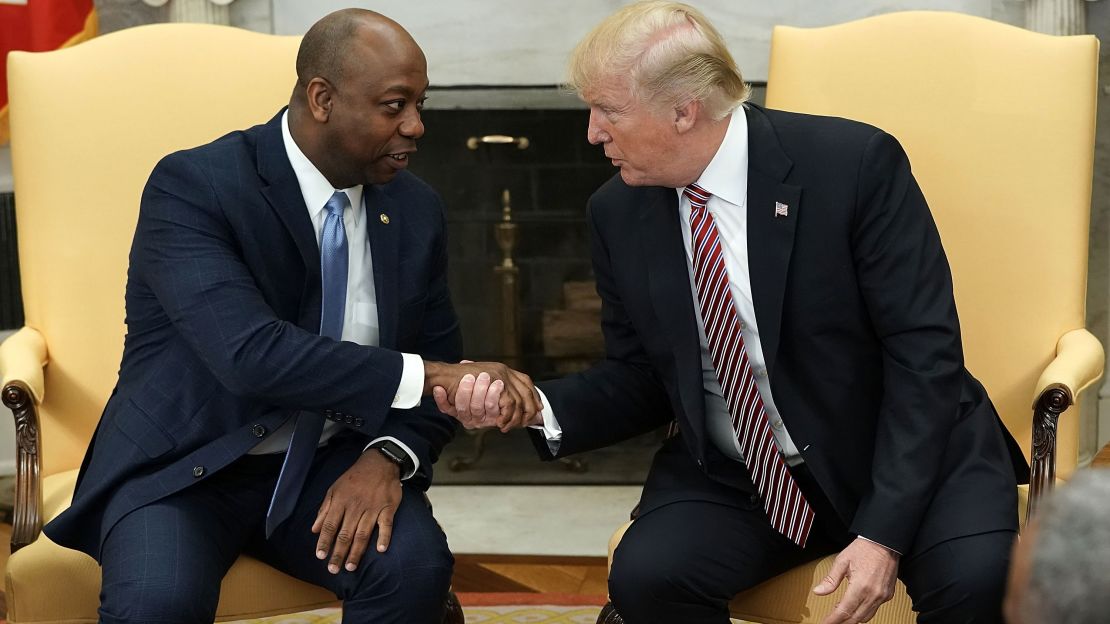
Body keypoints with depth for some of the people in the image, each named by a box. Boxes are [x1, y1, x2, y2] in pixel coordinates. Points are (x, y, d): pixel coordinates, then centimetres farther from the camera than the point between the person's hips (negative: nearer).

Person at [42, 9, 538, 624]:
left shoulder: (415, 209, 1)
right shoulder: (191, 187, -17)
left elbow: (438, 360, 7)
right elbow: (250, 352, -30)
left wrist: (389, 457, -15)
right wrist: (424, 376, -32)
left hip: (331, 467, 4)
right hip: (187, 465, -4)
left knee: (415, 564, -26)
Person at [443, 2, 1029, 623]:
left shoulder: (855, 164, -15)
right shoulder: (619, 212, 0)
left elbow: (923, 351, -16)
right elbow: (640, 379, 10)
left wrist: (884, 532, -23)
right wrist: (541, 406, -11)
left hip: (904, 454, -3)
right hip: (731, 476, 4)